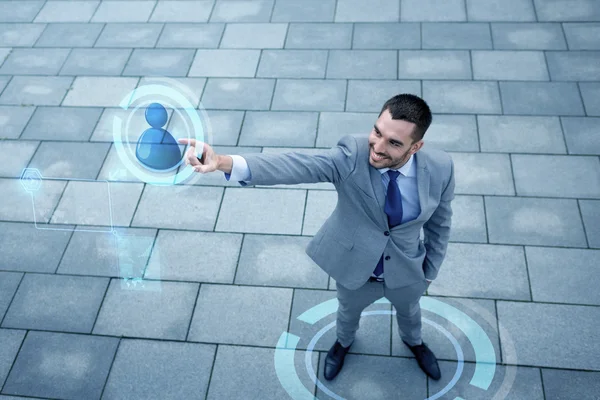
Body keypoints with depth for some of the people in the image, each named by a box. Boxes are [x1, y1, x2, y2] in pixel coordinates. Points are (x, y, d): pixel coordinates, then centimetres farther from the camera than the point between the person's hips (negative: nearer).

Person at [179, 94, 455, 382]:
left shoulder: (440, 168, -26)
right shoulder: (352, 154, -33)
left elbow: (440, 222, -8)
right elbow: (298, 166, -48)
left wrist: (431, 270, 4)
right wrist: (223, 162, -63)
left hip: (407, 270, 1)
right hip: (354, 266, -1)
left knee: (409, 310, 33)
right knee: (349, 310, 30)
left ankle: (413, 341, 70)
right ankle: (344, 342, 67)